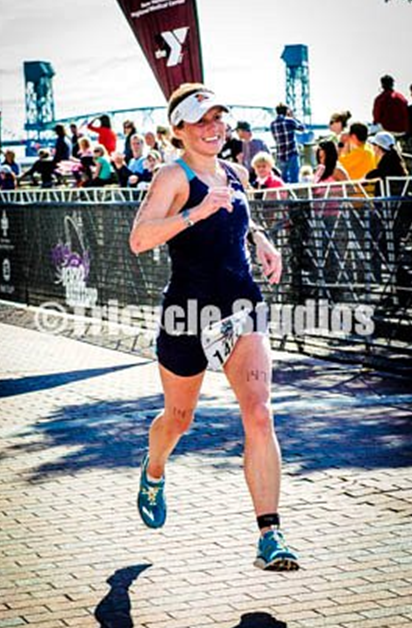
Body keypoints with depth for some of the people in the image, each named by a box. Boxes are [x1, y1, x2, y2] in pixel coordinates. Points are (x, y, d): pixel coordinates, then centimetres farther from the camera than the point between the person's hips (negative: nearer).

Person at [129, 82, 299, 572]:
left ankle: (269, 537, -15)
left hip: (242, 308, 4)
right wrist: (196, 213, -36)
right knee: (178, 419, 17)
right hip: (188, 312, -4)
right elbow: (139, 239, -27)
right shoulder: (172, 177, -11)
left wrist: (259, 238, 15)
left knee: (259, 414, -14)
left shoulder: (236, 174, 9)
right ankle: (153, 474, 53)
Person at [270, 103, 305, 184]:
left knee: (283, 180, 11)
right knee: (294, 180, -4)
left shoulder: (272, 124, 4)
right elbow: (302, 128, 10)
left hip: (280, 156, 4)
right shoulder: (289, 121, -7)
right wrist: (293, 117, 19)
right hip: (292, 154, -4)